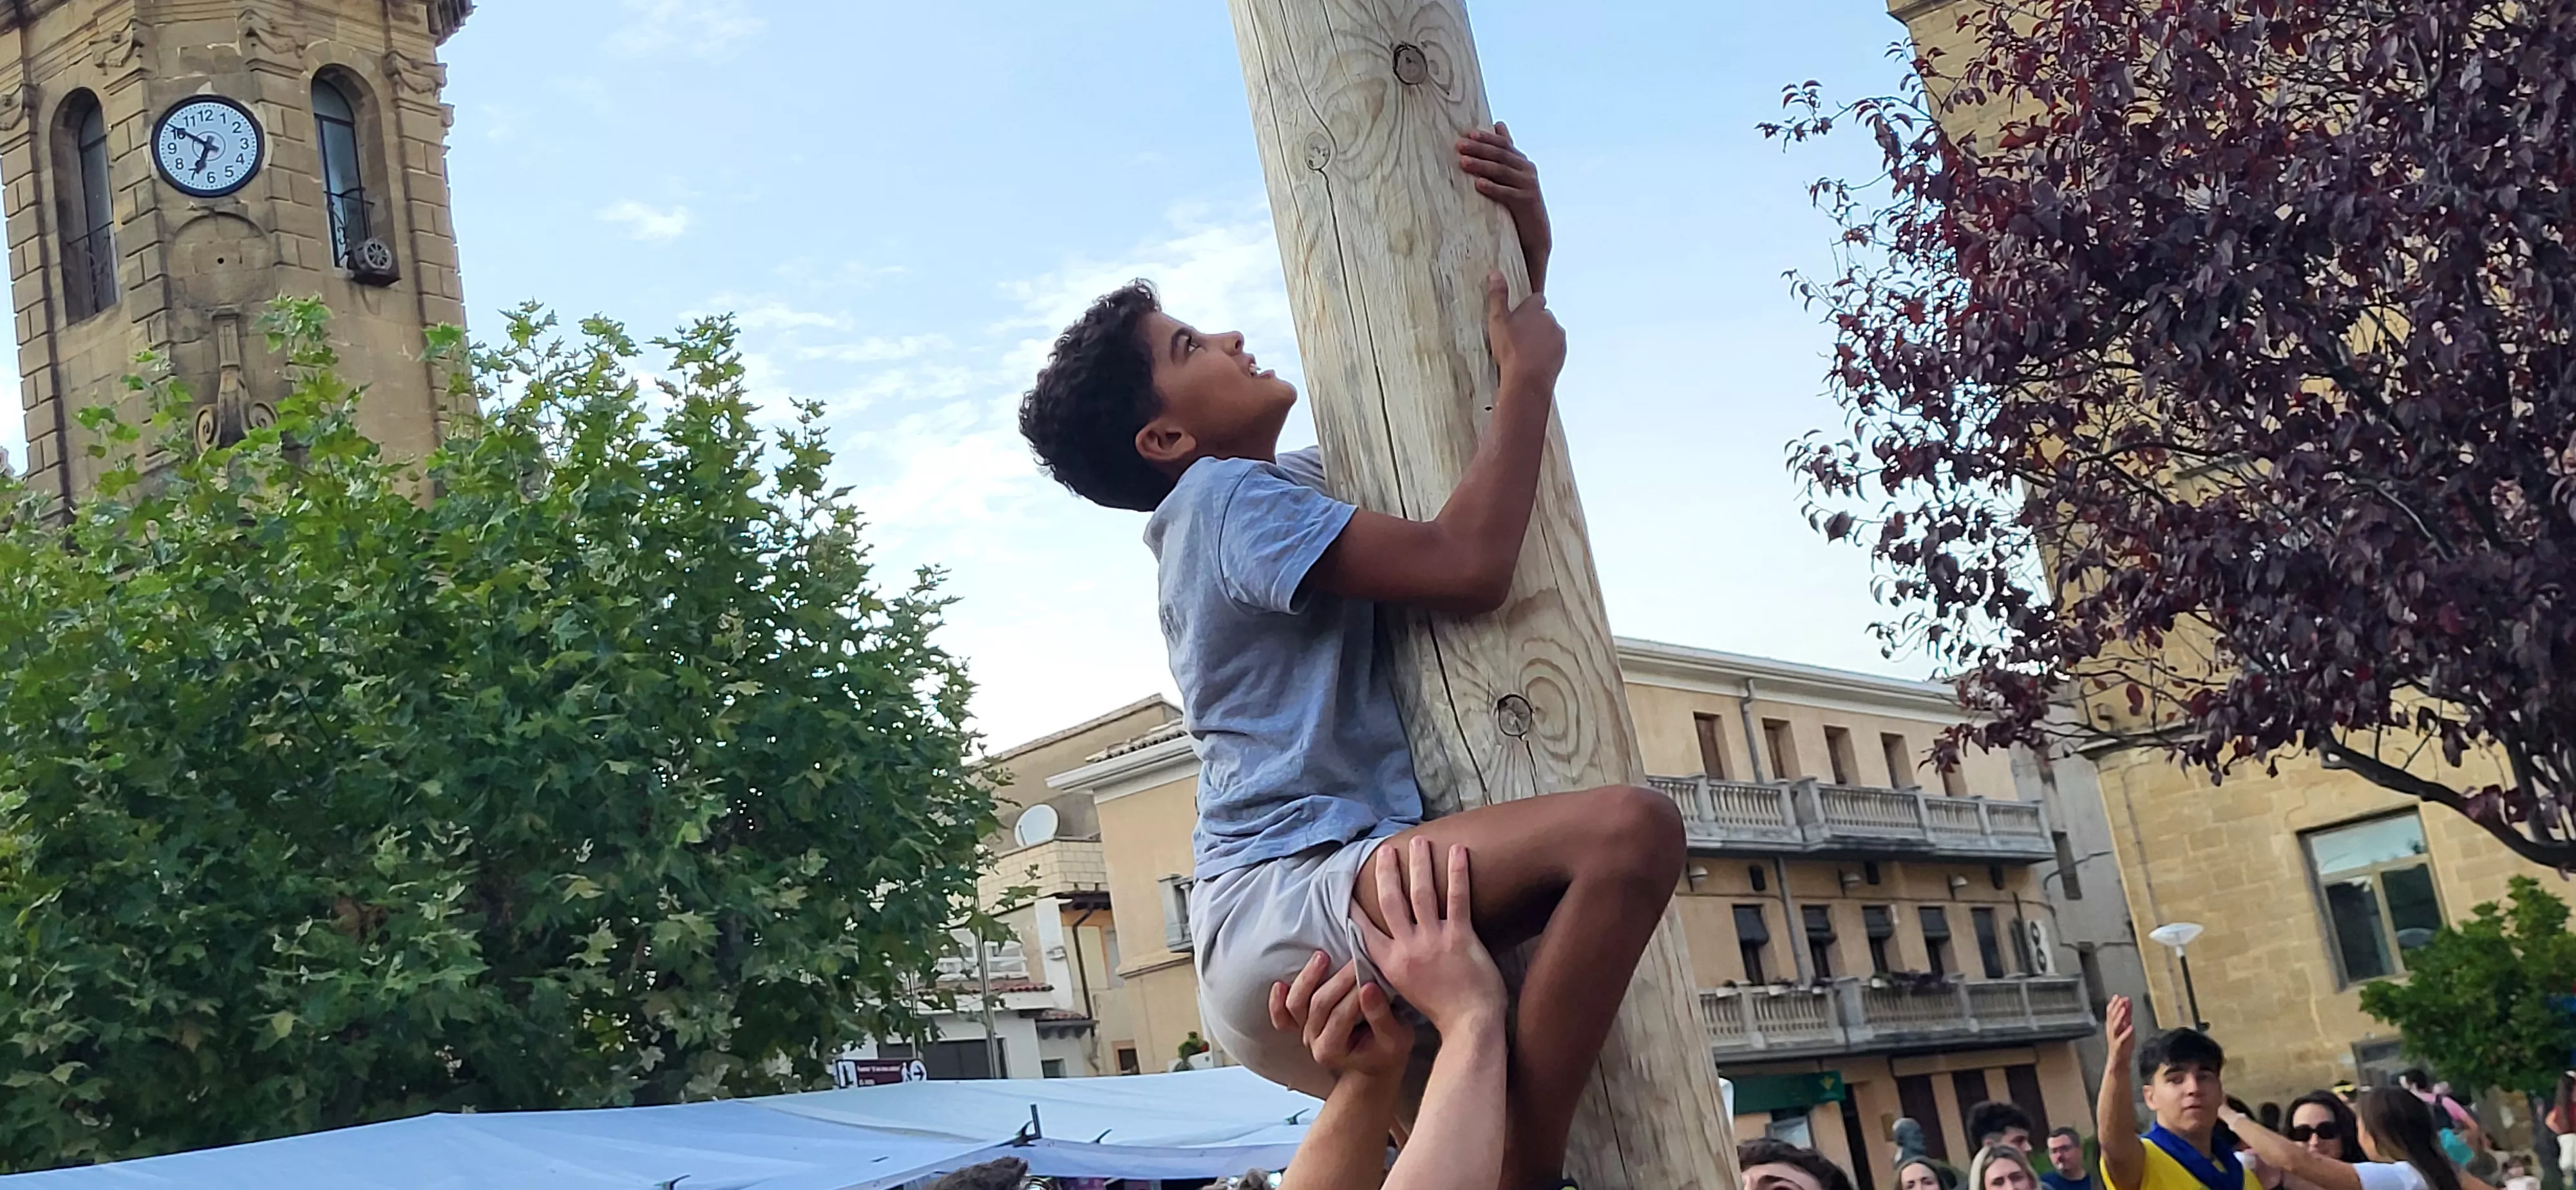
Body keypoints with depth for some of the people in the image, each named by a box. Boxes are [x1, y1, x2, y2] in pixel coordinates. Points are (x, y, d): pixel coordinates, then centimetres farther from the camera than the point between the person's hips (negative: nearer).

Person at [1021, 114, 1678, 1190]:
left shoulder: (1285, 491, 23)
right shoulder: (1226, 498, -6)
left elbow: (1462, 426, 29)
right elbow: (1469, 565, -18)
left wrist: (1528, 256, 14)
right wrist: (1530, 372, -5)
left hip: (1311, 911, 10)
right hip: (1280, 908, -10)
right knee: (1628, 830, -30)